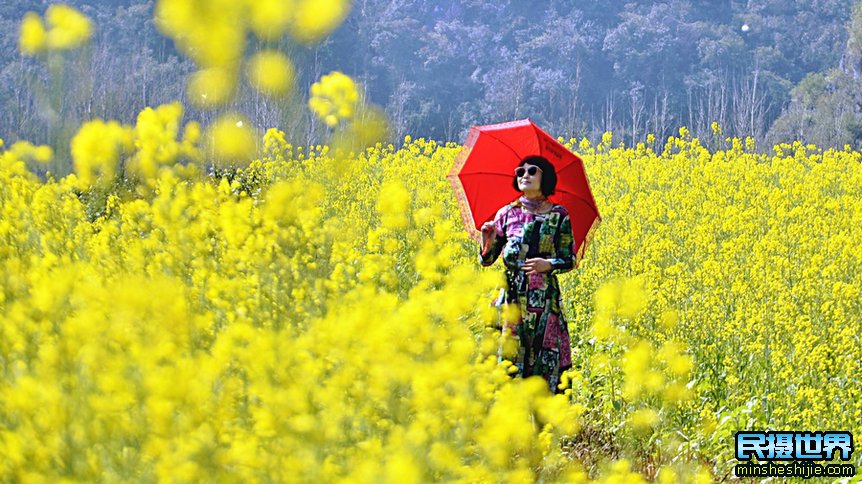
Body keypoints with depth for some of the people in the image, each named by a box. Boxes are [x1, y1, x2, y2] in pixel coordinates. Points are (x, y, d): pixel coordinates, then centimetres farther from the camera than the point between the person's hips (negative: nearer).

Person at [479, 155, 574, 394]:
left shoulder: (559, 215, 4)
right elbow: (487, 259, 7)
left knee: (546, 356, -4)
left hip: (544, 296, -1)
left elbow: (569, 260, 3)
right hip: (512, 295, 1)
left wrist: (549, 264, -17)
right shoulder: (507, 214, 7)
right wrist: (487, 239, -13)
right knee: (509, 349, -3)